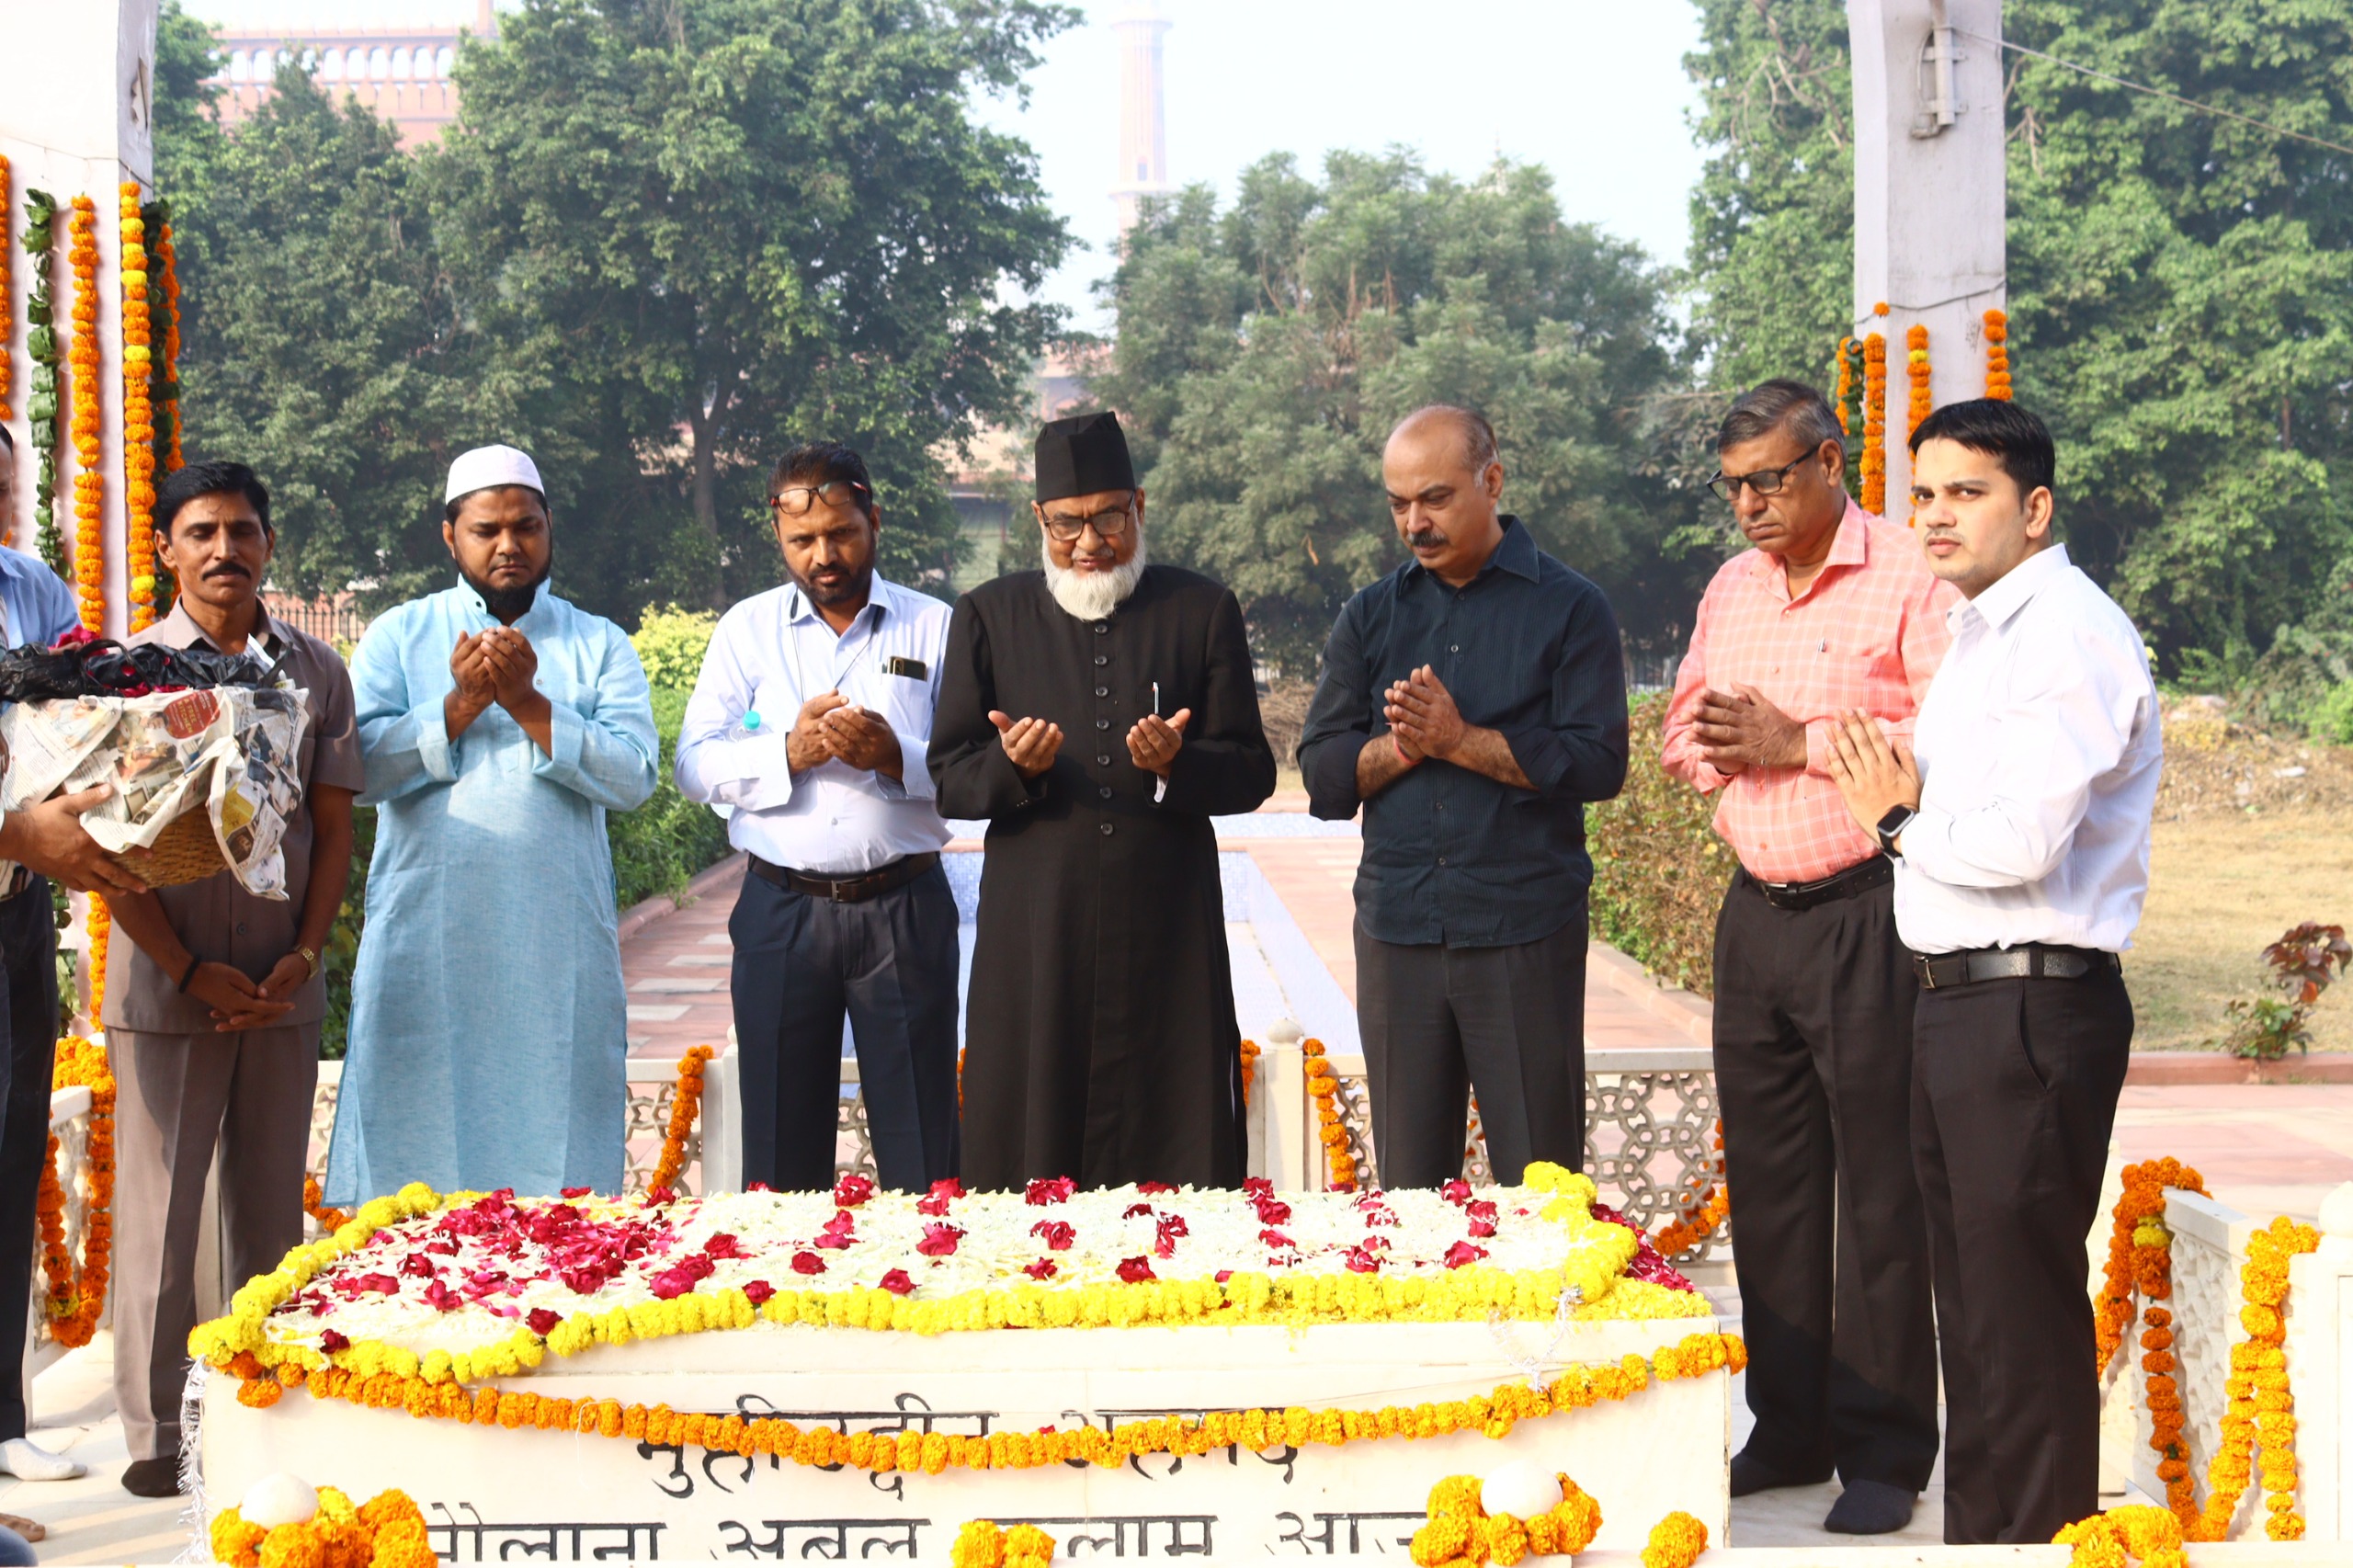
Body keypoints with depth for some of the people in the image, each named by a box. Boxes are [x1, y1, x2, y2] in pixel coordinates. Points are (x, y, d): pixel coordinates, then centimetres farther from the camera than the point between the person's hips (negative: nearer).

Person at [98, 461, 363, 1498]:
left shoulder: (315, 671, 7)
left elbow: (333, 826, 8)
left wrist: (303, 957, -4)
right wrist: (192, 972, -9)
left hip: (283, 984, 3)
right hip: (167, 984, -3)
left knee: (272, 1208, 8)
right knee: (157, 1208, 0)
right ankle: (154, 1432, 6)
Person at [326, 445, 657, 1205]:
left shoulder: (600, 645, 12)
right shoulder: (400, 636, 11)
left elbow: (633, 777, -3)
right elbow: (361, 767, -3)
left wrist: (529, 704, -9)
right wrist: (461, 705, -10)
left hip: (559, 952, 1)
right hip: (425, 942, 0)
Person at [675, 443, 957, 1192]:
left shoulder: (934, 627, 7)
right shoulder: (747, 630, 10)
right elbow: (695, 765, 2)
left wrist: (896, 757, -17)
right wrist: (789, 751, -14)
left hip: (904, 908, -1)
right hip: (783, 909, 1)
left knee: (922, 1152, -1)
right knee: (782, 1155, 5)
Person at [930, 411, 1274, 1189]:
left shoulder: (1204, 612, 10)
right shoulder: (988, 616, 11)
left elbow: (1252, 773, 8)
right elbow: (948, 780, 9)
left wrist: (1178, 765, -13)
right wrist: (1011, 767, -12)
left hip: (1171, 941, 0)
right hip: (1033, 942, 0)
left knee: (1181, 1161, -1)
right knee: (1029, 1166, -1)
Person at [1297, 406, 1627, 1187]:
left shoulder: (1570, 609, 1)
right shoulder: (1370, 617, 13)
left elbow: (1597, 764, -9)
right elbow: (1324, 774, 7)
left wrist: (1458, 739, -12)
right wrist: (1397, 749, -12)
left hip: (1525, 934, -3)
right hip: (1397, 932, 3)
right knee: (1407, 1186, 8)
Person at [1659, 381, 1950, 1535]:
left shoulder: (1908, 578, -8)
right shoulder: (1731, 589, 15)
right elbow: (1682, 732, 22)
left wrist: (1799, 742, -17)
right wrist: (1711, 747, -2)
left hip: (1864, 913, -7)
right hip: (1755, 912, 7)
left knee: (1877, 1189, -2)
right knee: (1768, 1180, 11)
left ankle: (1885, 1452, 6)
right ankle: (1789, 1430, 21)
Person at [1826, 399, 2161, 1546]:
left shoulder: (2067, 636, -15)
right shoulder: (1983, 631, 18)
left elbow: (2021, 841, -25)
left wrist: (1902, 819, -8)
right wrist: (1900, 800, -2)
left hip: (2031, 1009, -10)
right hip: (1957, 1005, 10)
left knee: (2023, 1314, -4)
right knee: (1969, 1303, 18)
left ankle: (2040, 1533, 4)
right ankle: (1977, 1528, 28)